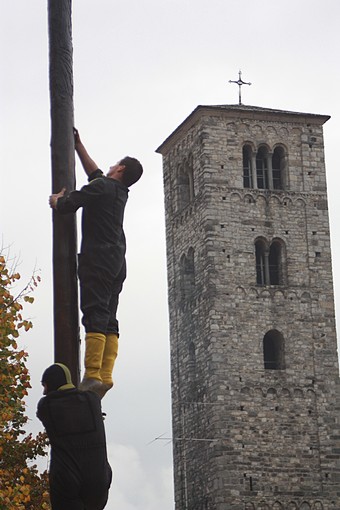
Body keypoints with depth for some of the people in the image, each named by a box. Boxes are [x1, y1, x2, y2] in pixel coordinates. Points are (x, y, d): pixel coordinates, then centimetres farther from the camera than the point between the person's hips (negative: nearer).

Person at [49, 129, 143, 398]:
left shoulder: (100, 187, -4)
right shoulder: (121, 191, 22)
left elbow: (66, 205, -9)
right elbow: (94, 171, 38)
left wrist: (56, 199, 14)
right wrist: (78, 144, 45)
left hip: (97, 259, -9)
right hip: (117, 262, 9)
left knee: (95, 316, -16)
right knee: (109, 321, 2)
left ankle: (93, 377, -25)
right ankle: (105, 376, -7)